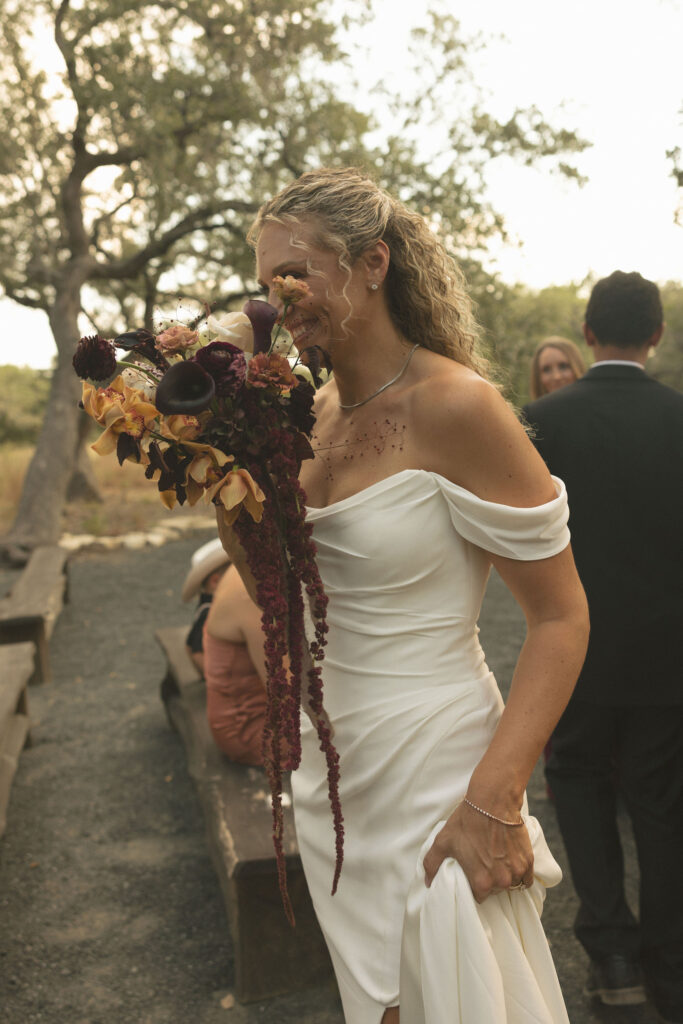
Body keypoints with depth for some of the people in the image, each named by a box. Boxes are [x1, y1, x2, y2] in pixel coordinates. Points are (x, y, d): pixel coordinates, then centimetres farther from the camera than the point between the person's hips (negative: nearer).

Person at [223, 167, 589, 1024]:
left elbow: (562, 616, -17)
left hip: (429, 772, -7)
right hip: (329, 761, 7)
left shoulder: (453, 405, -19)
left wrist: (494, 802, -23)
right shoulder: (314, 410, 2)